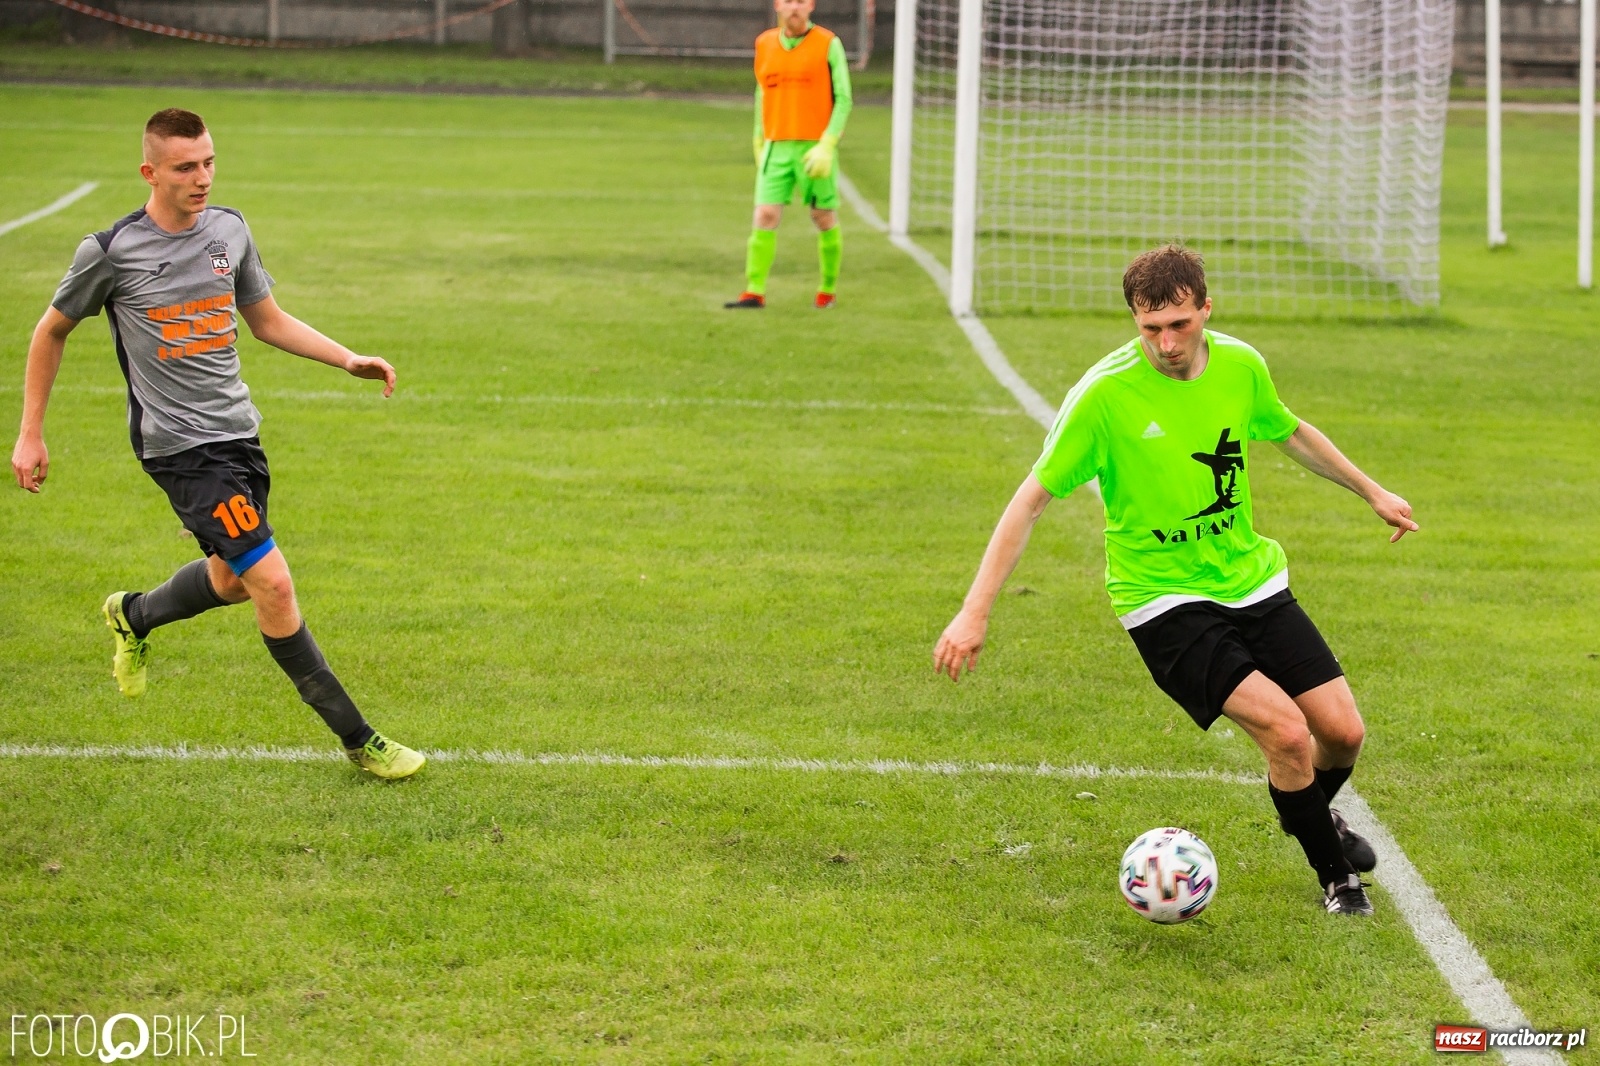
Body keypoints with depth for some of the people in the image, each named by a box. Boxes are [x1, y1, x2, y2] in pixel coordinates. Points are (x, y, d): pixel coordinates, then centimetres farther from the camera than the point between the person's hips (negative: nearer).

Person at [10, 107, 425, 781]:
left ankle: (133, 616, 52)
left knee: (232, 580, 20)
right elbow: (51, 332, 3)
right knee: (273, 584, -13)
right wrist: (30, 435, 4)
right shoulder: (112, 251, -11)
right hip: (179, 445, -7)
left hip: (238, 431, 7)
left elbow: (267, 320, 17)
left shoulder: (229, 230, 4)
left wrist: (348, 359, 4)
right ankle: (357, 740, -5)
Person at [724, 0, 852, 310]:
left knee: (825, 219, 6)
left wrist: (827, 146, -14)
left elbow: (843, 100, -4)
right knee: (765, 215, -9)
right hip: (777, 148, 3)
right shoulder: (764, 44, 9)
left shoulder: (828, 45, -3)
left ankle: (827, 290, 22)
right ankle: (754, 292, -9)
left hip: (816, 149, -3)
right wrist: (759, 142, 17)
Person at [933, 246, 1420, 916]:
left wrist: (1373, 492, 29)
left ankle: (1310, 813, 38)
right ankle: (1335, 875, 6)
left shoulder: (1241, 366, -5)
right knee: (1286, 732, -20)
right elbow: (1031, 500, -15)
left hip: (1253, 579, 5)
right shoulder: (1105, 394, -20)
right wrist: (974, 614, -18)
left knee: (1343, 733, 1)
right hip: (1165, 601, -5)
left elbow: (1290, 433, 18)